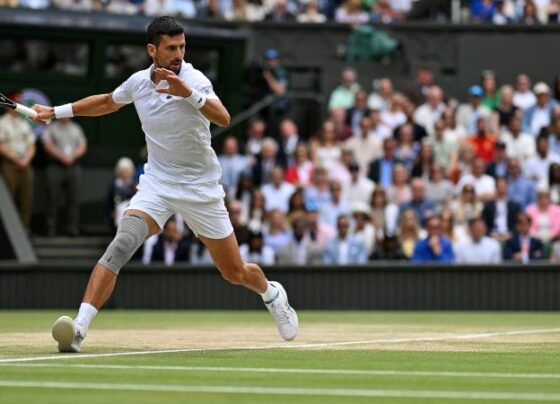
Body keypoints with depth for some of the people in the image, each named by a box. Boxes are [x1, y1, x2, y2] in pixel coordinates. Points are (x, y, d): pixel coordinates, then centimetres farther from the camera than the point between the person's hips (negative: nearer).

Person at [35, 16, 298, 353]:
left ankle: (273, 294, 43)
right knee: (123, 243, -24)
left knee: (236, 273, 7)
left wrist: (187, 94, -50)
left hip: (200, 188, -3)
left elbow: (223, 118, -36)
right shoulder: (138, 82, -2)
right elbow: (108, 102, 21)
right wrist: (57, 112, 23)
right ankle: (79, 328, -32)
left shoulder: (194, 80, -17)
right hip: (157, 183, 3)